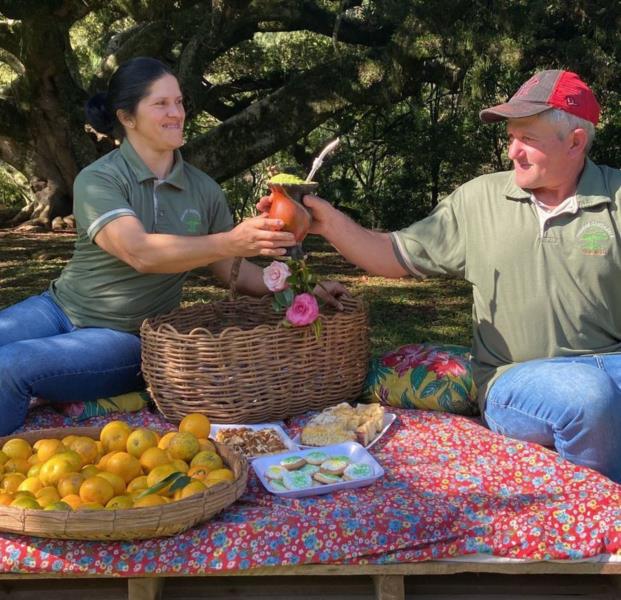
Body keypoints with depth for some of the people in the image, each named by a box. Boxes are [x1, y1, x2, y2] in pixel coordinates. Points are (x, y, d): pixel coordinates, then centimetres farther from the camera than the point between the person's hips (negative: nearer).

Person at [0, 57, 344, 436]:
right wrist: (232, 241, -39)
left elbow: (232, 271, 8)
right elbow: (140, 253, -27)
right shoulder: (98, 180, -10)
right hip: (62, 308, 0)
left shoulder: (203, 190, 2)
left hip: (128, 340, 0)